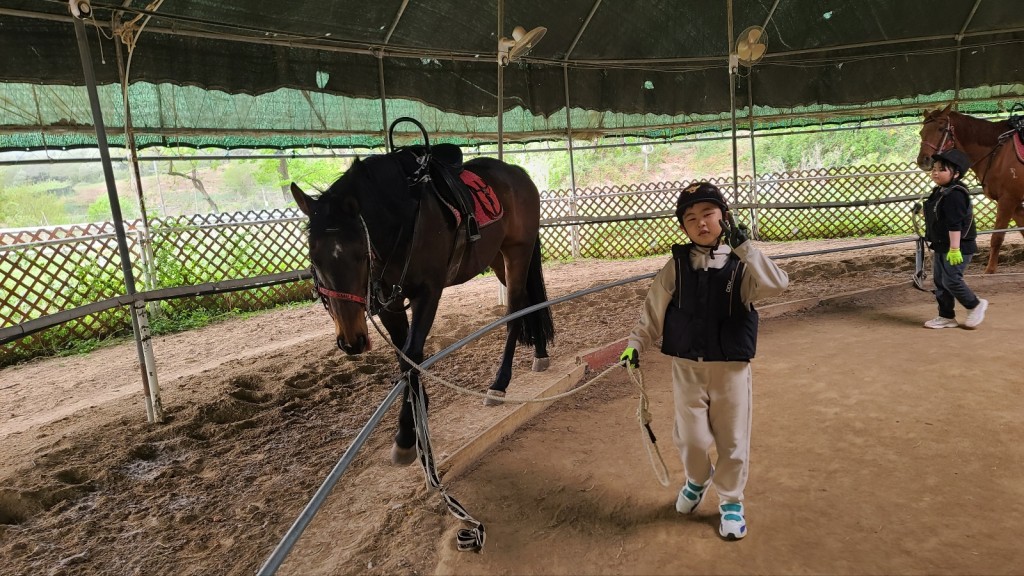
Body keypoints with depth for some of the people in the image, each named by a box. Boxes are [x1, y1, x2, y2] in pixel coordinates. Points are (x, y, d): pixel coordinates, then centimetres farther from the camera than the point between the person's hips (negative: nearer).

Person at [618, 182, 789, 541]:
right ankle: (697, 479, 41)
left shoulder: (742, 264, -5)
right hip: (687, 366, 1)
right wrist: (635, 344, -5)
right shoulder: (677, 264, -2)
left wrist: (742, 245, -25)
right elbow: (653, 309, 2)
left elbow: (776, 284, -24)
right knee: (691, 438, 8)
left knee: (732, 439, 10)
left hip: (732, 367, 0)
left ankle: (731, 501, 34)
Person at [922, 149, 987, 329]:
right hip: (941, 246, 10)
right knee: (939, 281, 11)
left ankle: (975, 305, 17)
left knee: (951, 280, -7)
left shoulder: (954, 194, -20)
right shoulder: (939, 191, 11)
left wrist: (954, 248, -26)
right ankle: (946, 316, 19)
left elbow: (955, 225, -24)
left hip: (957, 247, -10)